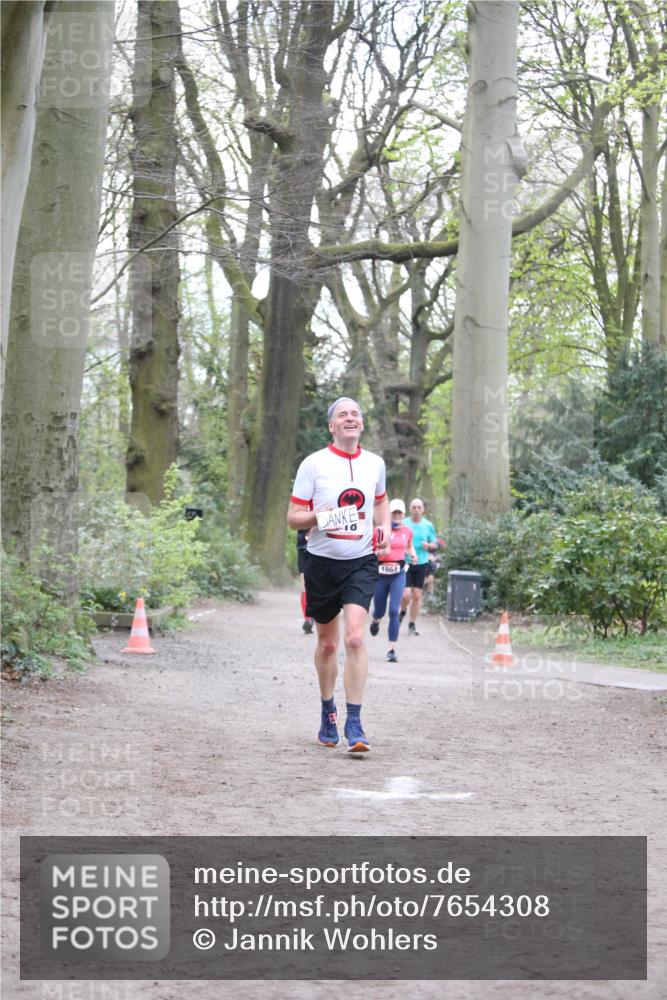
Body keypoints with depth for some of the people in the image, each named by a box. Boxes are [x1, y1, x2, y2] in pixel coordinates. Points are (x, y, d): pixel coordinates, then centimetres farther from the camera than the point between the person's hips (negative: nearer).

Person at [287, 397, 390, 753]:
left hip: (361, 562, 1)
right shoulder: (313, 464, -3)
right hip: (322, 562, -1)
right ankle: (328, 711, 33)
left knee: (355, 637, -17)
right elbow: (293, 517, -2)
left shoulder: (374, 464, 7)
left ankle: (354, 723, -14)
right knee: (327, 643, 10)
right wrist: (318, 516, -23)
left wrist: (385, 527, 7)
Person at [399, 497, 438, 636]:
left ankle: (412, 624, 16)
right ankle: (403, 612, 21)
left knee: (417, 596, 4)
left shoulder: (428, 525, 6)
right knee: (406, 595, -12)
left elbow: (435, 545, 13)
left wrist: (429, 545, -10)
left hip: (421, 564, 2)